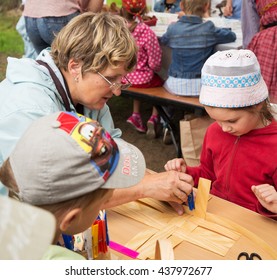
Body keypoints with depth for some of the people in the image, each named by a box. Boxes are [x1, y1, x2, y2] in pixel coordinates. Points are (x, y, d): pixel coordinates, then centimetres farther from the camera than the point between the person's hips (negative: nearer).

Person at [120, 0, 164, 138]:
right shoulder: (147, 32, -22)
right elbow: (154, 63, -17)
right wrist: (155, 68, 6)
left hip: (123, 77, 4)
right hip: (143, 78, -3)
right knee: (160, 83, 27)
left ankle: (136, 115, 25)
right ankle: (154, 118, 13)